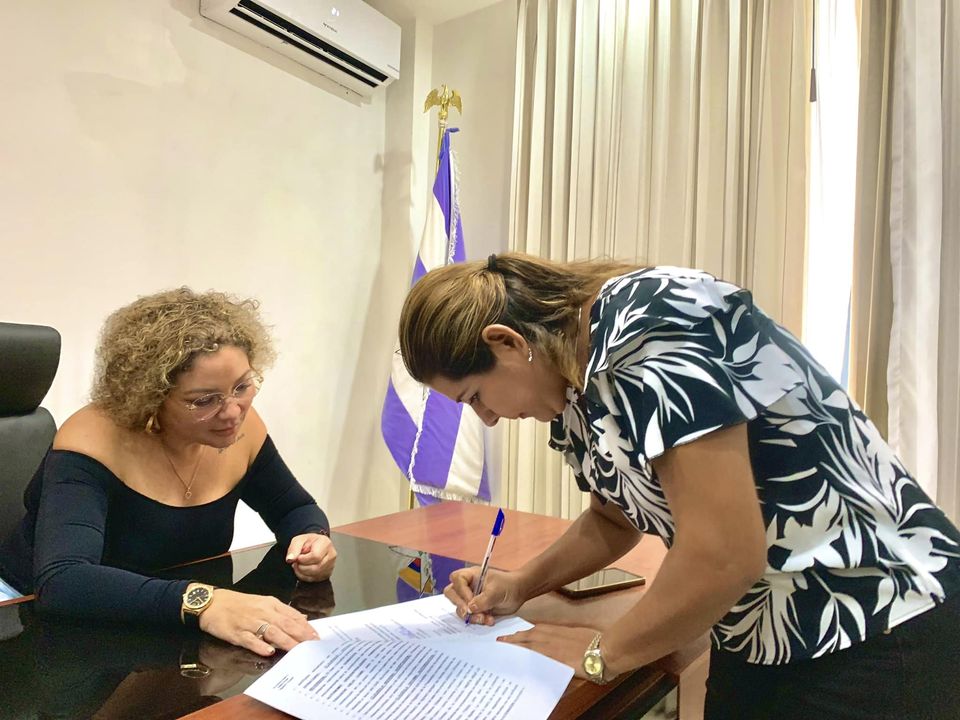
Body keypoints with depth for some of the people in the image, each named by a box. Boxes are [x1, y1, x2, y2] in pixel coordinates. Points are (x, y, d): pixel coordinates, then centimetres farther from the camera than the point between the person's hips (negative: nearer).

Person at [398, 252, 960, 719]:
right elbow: (616, 517, 15)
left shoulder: (650, 327, -27)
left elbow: (722, 555, -30)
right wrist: (520, 586, 2)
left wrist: (599, 654, -14)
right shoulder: (572, 381, 0)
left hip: (876, 633, -7)